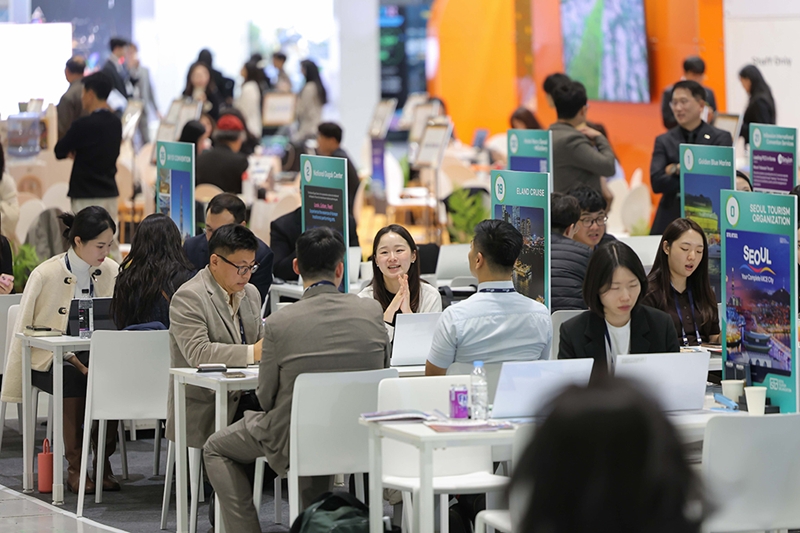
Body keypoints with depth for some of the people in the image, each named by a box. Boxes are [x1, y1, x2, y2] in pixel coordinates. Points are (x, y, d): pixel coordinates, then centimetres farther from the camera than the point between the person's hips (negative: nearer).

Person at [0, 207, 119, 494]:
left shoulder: (112, 271, 2)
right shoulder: (45, 275, -11)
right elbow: (23, 330, -8)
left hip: (94, 352, 3)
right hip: (49, 358, -3)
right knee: (75, 379, -34)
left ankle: (104, 462, -15)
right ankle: (75, 467, -19)